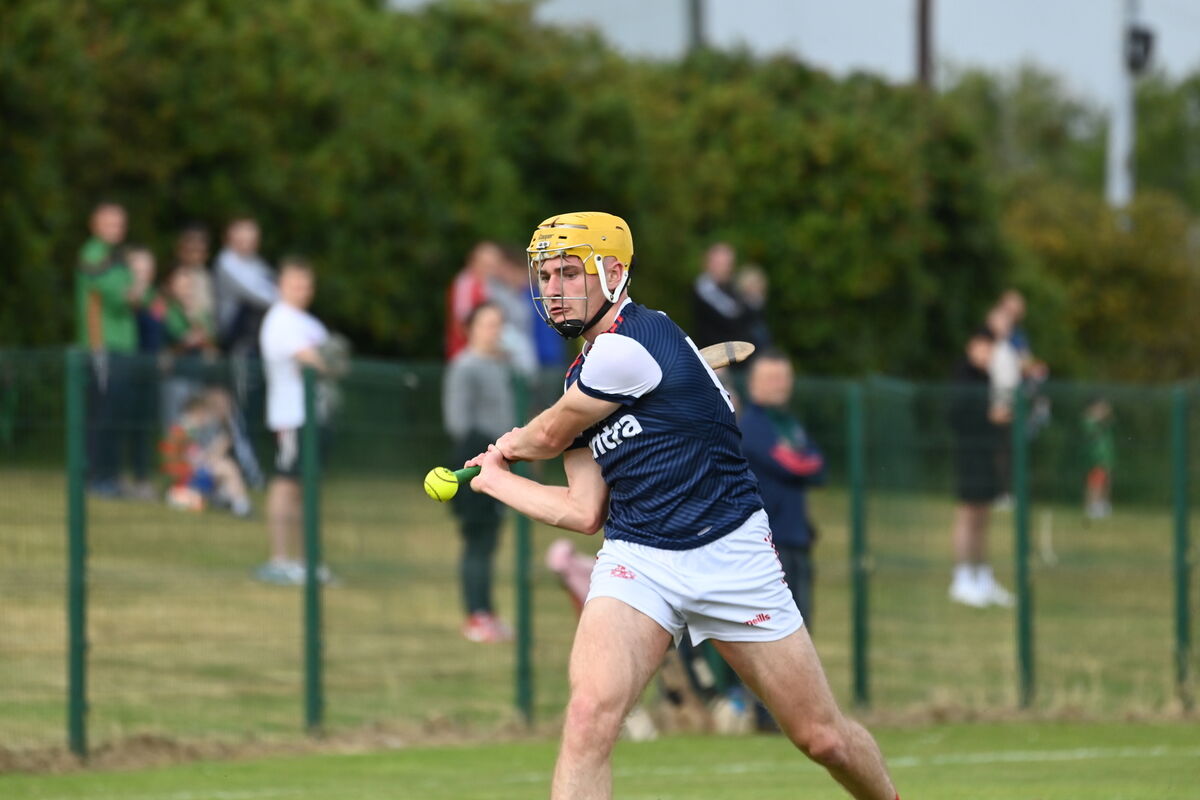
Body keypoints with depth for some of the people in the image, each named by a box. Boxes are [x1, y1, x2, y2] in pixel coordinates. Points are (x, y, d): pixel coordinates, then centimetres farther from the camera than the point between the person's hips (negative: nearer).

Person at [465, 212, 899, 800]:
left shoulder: (629, 345, -15)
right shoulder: (584, 378, 11)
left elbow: (548, 437, -1)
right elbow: (585, 512, 11)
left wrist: (512, 444, 22)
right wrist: (493, 479, 21)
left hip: (730, 552, -5)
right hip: (635, 562, 5)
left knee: (823, 738, 4)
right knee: (589, 714, -22)